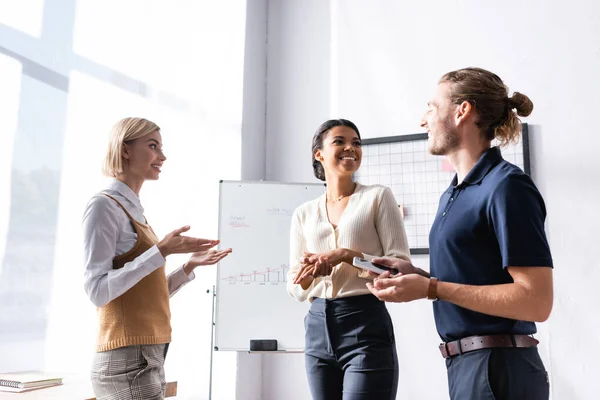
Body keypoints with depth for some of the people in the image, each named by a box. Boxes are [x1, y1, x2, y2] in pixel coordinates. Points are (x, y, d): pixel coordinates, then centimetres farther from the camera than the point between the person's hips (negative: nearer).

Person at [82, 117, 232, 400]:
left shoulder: (133, 209, 14)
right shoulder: (105, 205, -10)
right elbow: (97, 290, -19)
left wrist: (190, 266, 7)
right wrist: (162, 251, -22)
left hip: (146, 358, 8)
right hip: (128, 362, -8)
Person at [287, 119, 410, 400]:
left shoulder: (378, 197, 0)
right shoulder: (303, 214, 10)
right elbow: (296, 289, 11)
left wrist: (347, 255, -18)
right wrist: (308, 273, -11)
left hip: (367, 326, -4)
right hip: (318, 329, 4)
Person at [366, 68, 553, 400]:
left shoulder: (506, 186, -15)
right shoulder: (453, 194, 12)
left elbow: (536, 301, -21)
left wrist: (430, 288, -21)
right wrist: (414, 275, 1)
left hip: (498, 371, -8)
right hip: (465, 363, 9)